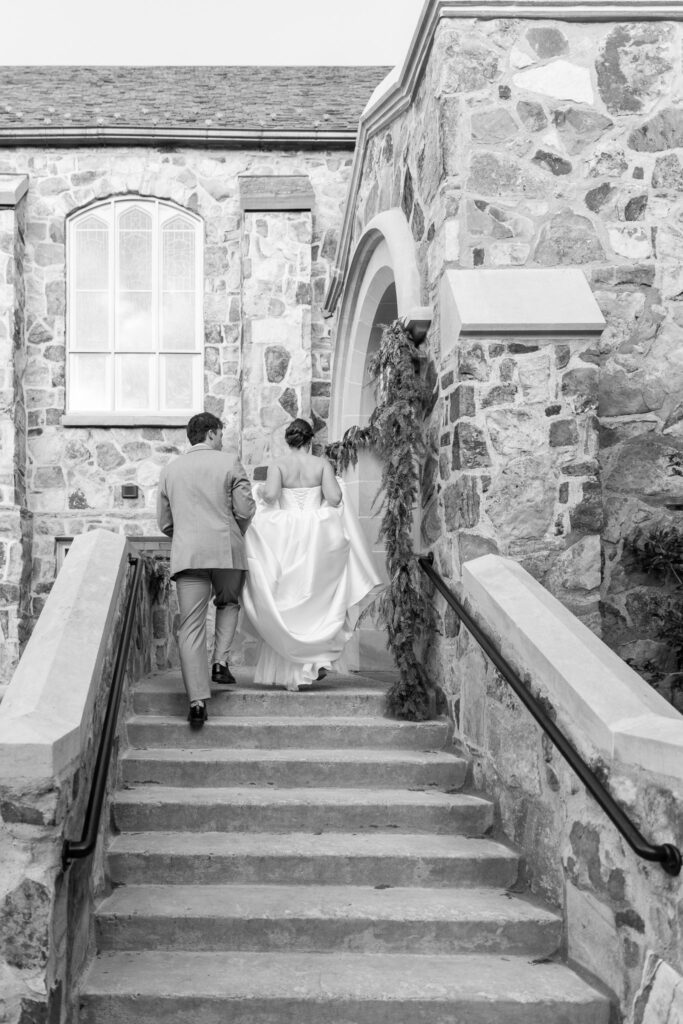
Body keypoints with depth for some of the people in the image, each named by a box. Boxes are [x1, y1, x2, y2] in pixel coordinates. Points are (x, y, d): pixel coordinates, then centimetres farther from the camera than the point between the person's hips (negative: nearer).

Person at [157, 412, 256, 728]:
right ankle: (220, 661, 6)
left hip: (186, 555, 2)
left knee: (191, 626, -1)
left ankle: (197, 701, -7)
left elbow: (164, 521, 16)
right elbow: (246, 510, -2)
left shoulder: (170, 469, 13)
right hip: (227, 549, -2)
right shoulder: (229, 463, 2)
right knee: (229, 603, 25)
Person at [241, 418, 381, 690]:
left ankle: (286, 671, 10)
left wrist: (260, 492, 5)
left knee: (284, 600, 8)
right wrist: (329, 491, 12)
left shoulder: (278, 465, -2)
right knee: (314, 597, 14)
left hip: (284, 535, 0)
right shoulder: (321, 464, 0)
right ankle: (317, 656, 2)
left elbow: (270, 495, -16)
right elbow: (334, 498, -9)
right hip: (317, 536, 0)